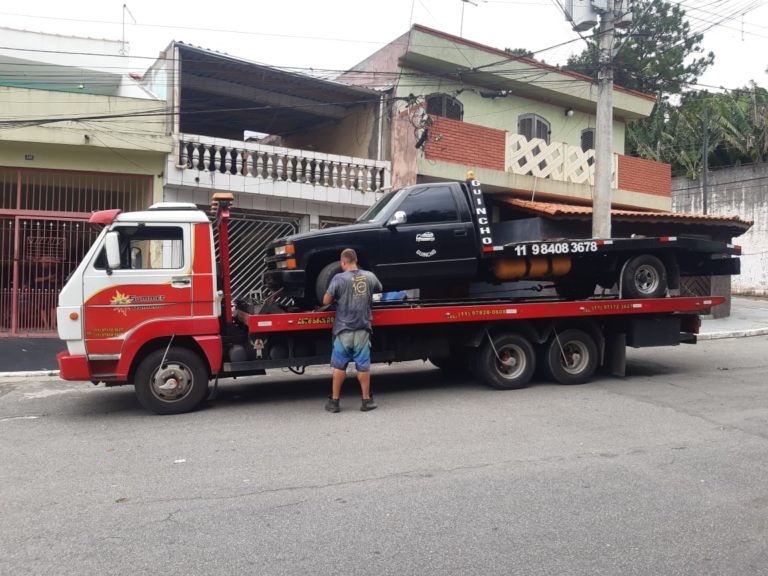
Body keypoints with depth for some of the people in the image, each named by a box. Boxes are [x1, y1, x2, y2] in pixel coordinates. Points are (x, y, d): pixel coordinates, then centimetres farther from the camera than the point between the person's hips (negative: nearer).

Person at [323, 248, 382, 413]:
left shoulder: (339, 278, -10)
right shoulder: (369, 276, 1)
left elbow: (326, 301, -6)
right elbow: (379, 289, 21)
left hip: (344, 330, -2)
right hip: (363, 329, 2)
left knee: (339, 366, 8)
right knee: (363, 365, 7)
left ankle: (334, 401, 13)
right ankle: (366, 400, 12)